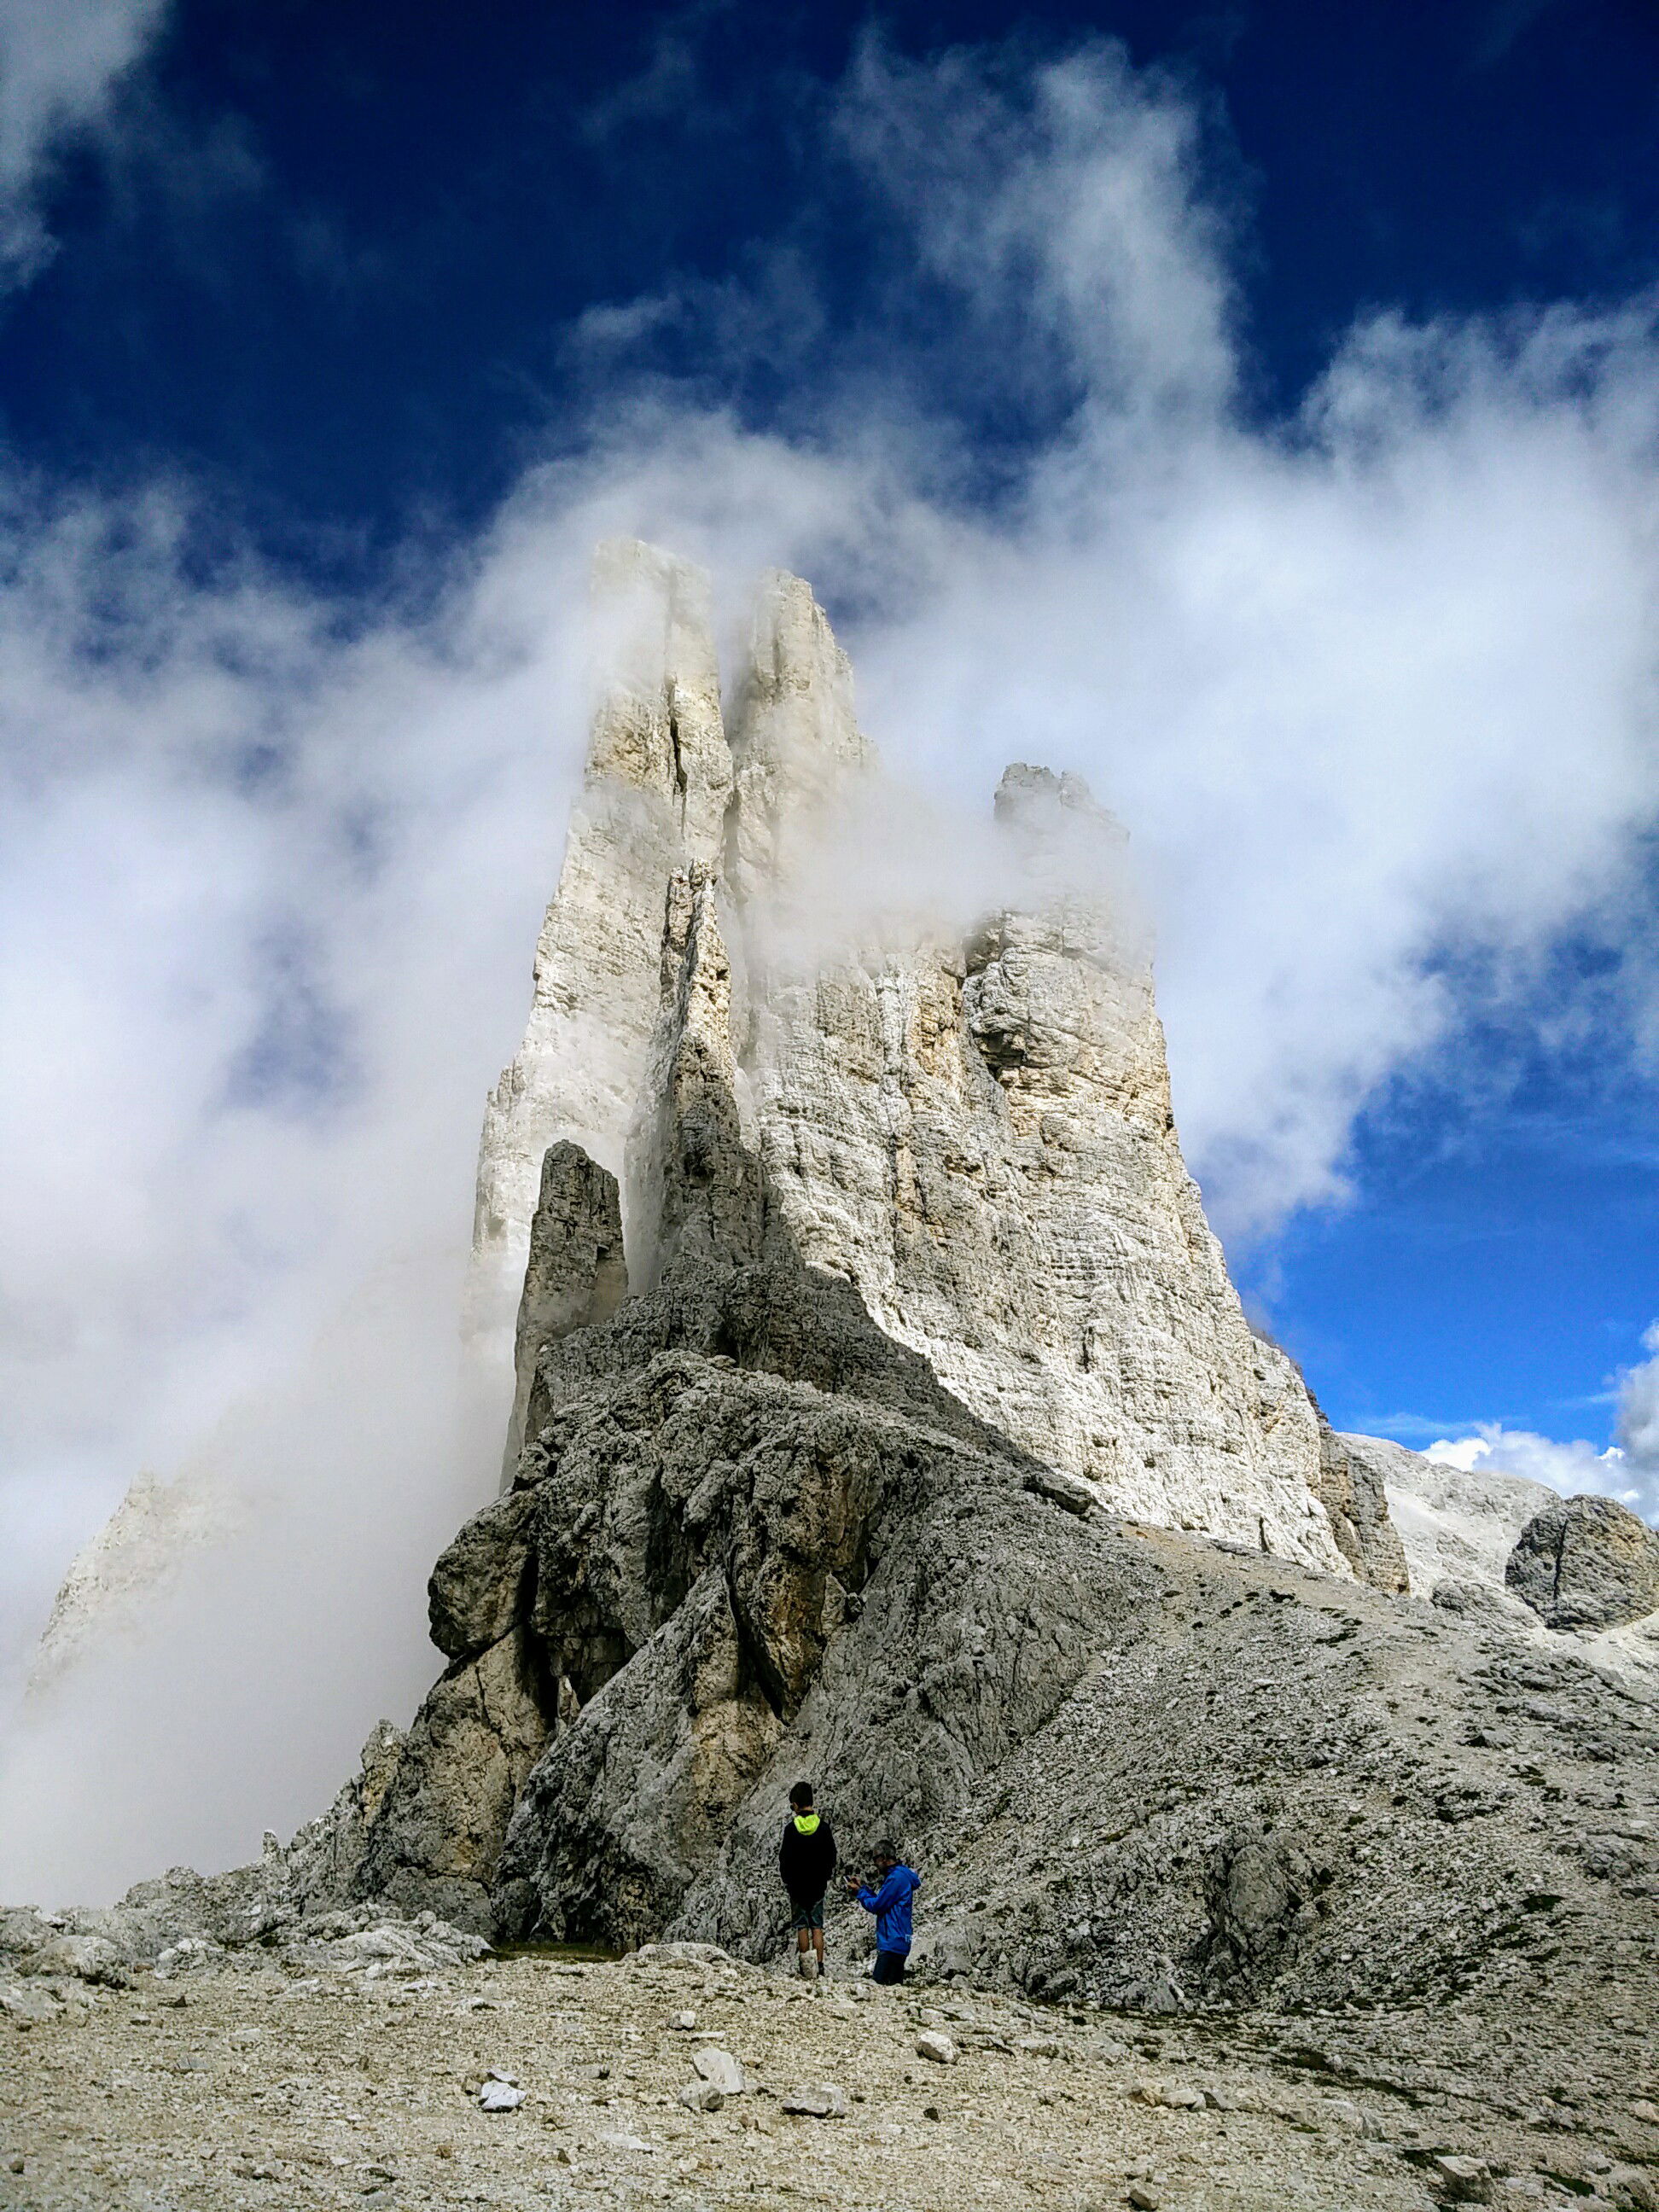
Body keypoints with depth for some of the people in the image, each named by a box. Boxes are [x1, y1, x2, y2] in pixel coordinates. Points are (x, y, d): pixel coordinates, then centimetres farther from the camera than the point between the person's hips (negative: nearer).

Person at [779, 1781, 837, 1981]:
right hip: (818, 1885, 2)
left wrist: (787, 1880, 8)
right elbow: (832, 1856, 3)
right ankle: (819, 1965, 0)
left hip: (797, 1885, -2)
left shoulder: (791, 1828, -12)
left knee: (801, 1926, 7)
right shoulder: (824, 1827, -4)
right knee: (817, 1926, 8)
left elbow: (784, 1858, -8)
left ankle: (805, 1965, 4)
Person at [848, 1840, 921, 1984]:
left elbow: (877, 1906, -13)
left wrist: (859, 1892, 1)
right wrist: (864, 1888, 14)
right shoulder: (899, 1874, 18)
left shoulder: (896, 1877, -14)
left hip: (892, 1944, -11)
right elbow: (882, 1903, 22)